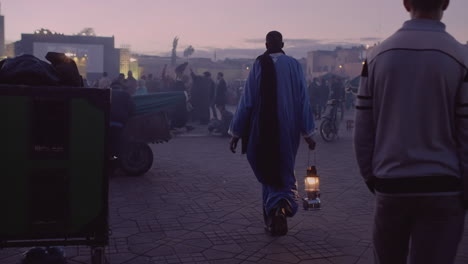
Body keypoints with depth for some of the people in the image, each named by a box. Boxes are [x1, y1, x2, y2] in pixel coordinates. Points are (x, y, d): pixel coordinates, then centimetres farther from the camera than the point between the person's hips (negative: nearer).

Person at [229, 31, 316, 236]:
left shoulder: (259, 65, -6)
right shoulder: (294, 65, -1)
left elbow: (247, 101, -7)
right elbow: (303, 101, 0)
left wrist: (236, 133, -1)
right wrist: (307, 133, 7)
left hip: (264, 131, -2)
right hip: (288, 132, 2)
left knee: (268, 173, 10)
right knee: (283, 171, 16)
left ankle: (274, 211, -8)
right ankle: (281, 209, 5)